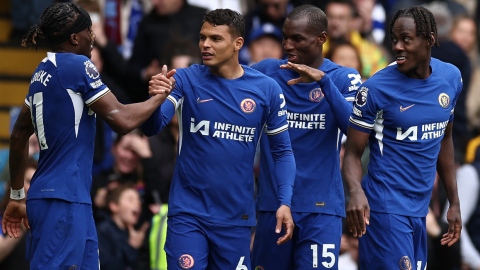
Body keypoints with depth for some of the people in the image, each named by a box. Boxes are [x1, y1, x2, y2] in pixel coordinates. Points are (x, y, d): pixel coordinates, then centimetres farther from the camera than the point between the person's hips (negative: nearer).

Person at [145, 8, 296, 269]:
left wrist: (284, 203, -7)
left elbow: (282, 150, 5)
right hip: (188, 214, -1)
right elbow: (151, 128, -14)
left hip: (236, 218, 1)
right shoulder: (186, 80, -3)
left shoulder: (266, 89, -1)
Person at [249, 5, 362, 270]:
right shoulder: (266, 71, 7)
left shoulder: (343, 78, 2)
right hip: (273, 203, 2)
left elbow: (356, 129, -13)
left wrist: (322, 80, -21)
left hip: (322, 206, -2)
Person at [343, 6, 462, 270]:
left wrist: (454, 202, 20)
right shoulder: (376, 88, -11)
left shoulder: (451, 77, 5)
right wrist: (355, 191, -27)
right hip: (387, 207, -6)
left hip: (420, 208, 6)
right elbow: (352, 152, -6)